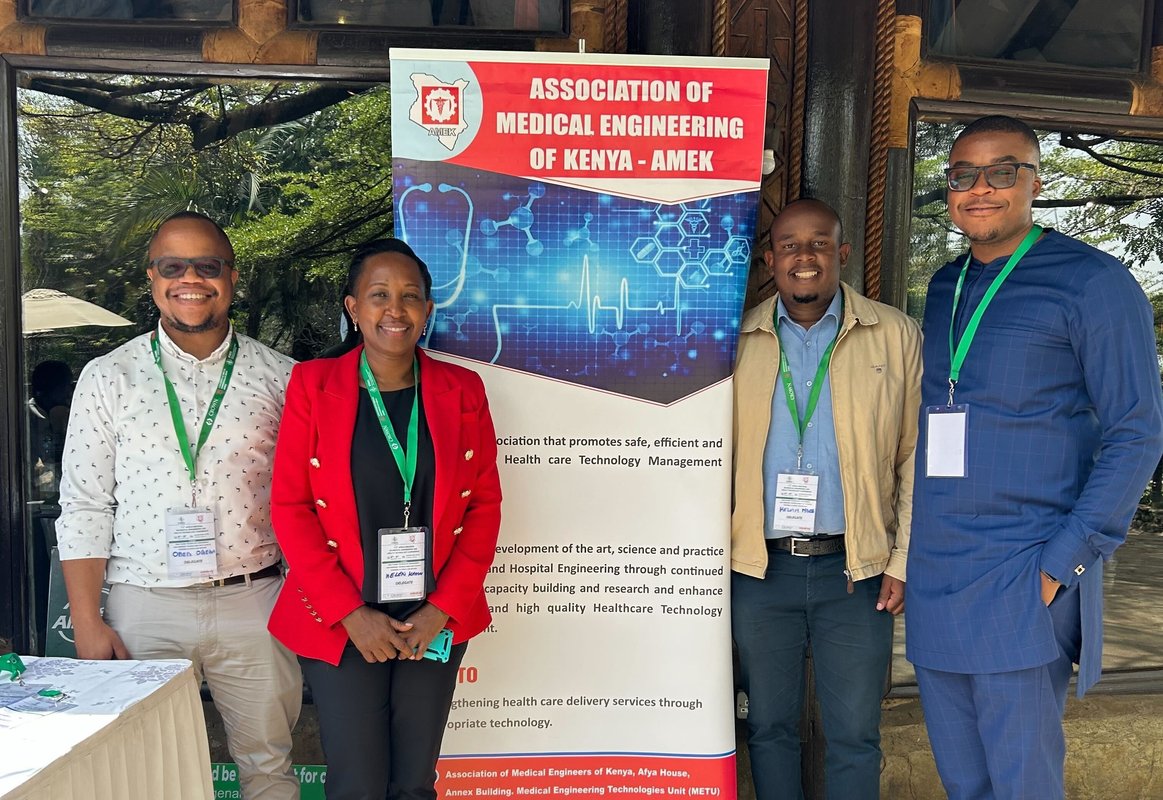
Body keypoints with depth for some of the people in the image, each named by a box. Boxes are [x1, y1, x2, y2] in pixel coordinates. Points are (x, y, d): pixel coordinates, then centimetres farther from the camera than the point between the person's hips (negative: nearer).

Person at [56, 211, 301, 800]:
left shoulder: (279, 377, 2)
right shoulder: (108, 378, 2)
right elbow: (84, 509, 1)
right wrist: (88, 624, -4)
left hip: (255, 603, 0)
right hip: (144, 606, 0)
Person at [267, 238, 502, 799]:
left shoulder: (462, 390, 1)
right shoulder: (313, 385, -3)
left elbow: (485, 504, 2)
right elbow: (290, 505, -4)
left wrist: (443, 607, -6)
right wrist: (349, 612, -10)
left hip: (436, 621, 2)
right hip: (340, 623, -1)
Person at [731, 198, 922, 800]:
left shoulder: (896, 337, 1)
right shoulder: (738, 340, 4)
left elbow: (916, 457, 1)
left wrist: (905, 562, -3)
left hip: (855, 569, -1)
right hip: (759, 568, 1)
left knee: (855, 736, 9)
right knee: (769, 727, 14)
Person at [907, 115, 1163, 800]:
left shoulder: (1093, 282, -5)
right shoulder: (945, 287, 13)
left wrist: (1065, 562, -15)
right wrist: (908, 547, 12)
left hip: (1024, 580, -6)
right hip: (933, 575, 6)